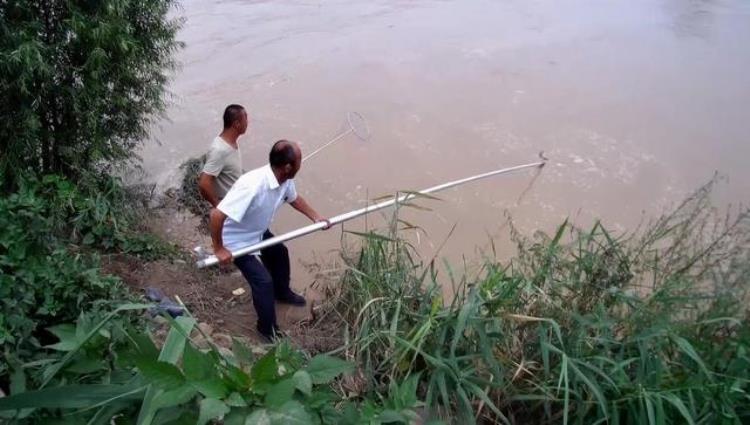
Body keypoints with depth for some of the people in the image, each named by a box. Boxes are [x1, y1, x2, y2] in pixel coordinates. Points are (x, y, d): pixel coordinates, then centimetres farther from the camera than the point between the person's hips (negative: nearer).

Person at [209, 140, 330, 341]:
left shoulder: (285, 180, -16)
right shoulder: (252, 186, -43)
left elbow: (294, 198, 9)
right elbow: (216, 215, -41)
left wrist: (316, 217, 2)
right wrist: (219, 249, -30)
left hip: (259, 232, 9)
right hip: (237, 240, -9)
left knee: (279, 253, 25)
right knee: (263, 281, -6)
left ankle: (281, 292, 55)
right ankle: (267, 328, 18)